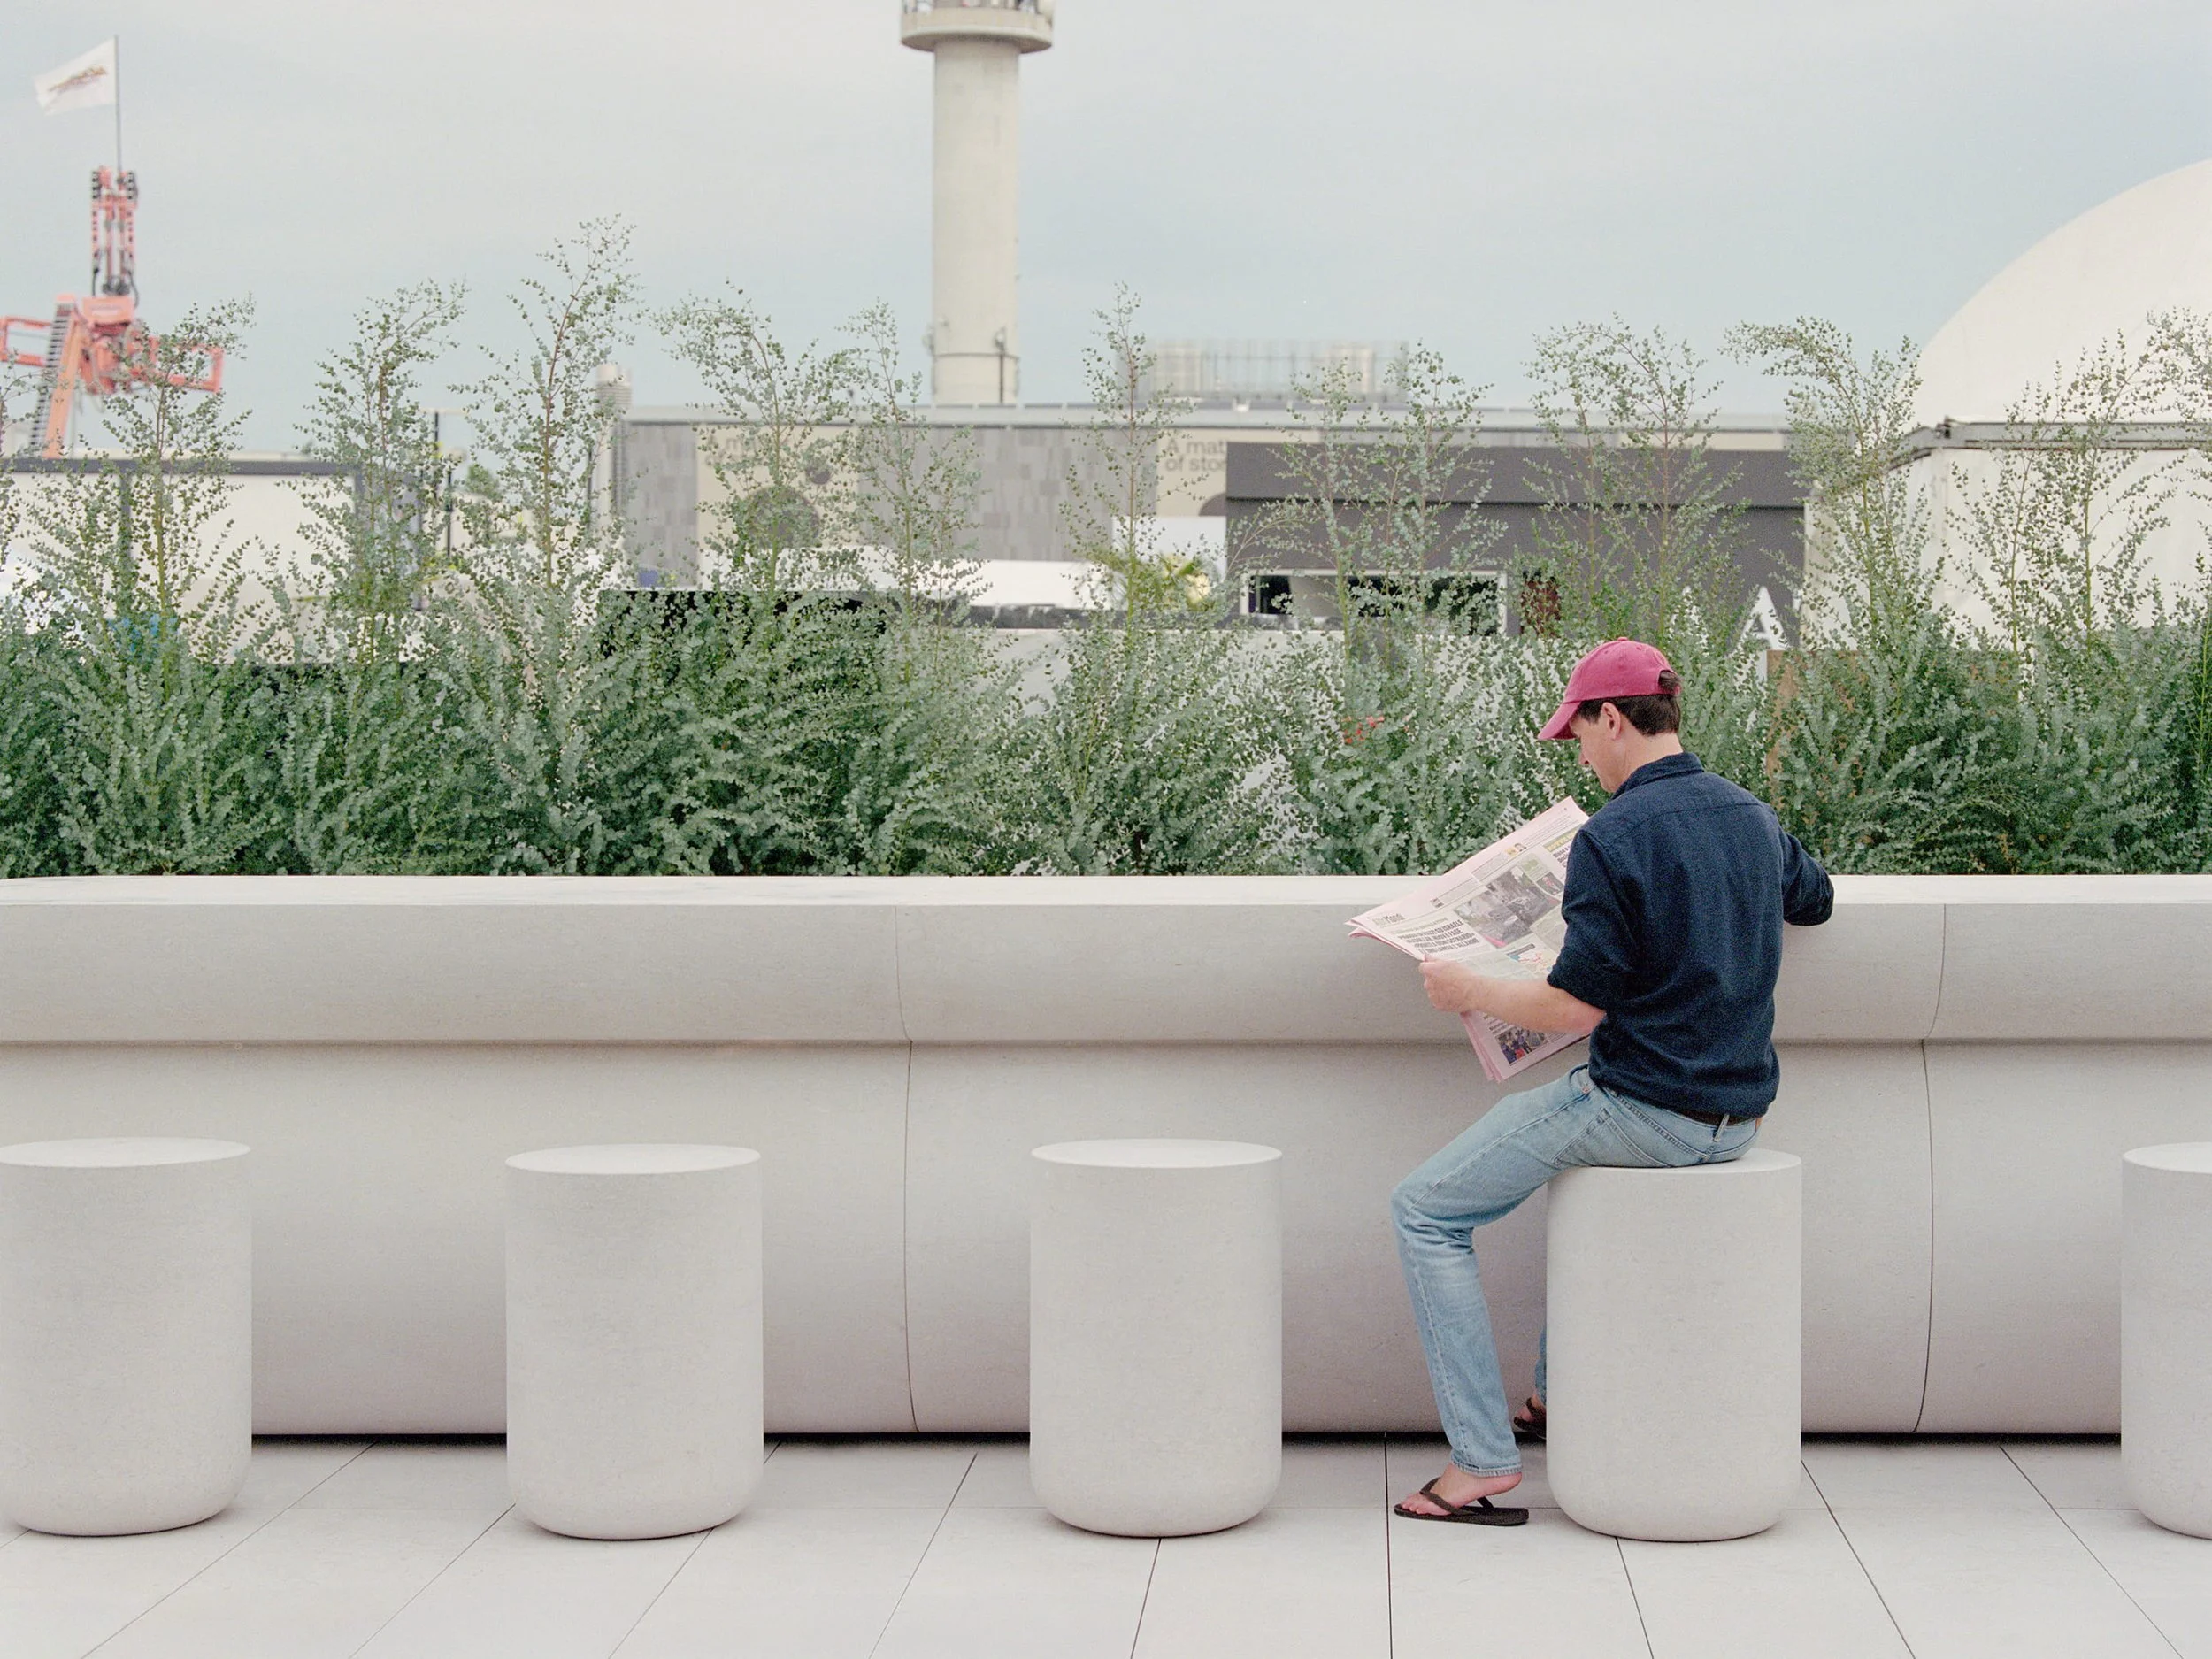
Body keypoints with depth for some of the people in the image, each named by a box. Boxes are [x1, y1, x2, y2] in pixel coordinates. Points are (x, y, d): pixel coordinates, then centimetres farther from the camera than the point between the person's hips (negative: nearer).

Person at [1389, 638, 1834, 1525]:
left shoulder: (1613, 836, -17)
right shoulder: (1751, 818, 7)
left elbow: (1576, 1006, -18)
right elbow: (1813, 898, 30)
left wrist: (1470, 991, -3)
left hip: (1645, 1110, -8)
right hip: (1737, 1118, 9)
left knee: (1425, 1212, 1)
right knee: (1581, 1151, 39)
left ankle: (1483, 1460, -6)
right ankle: (1559, 1395, 43)